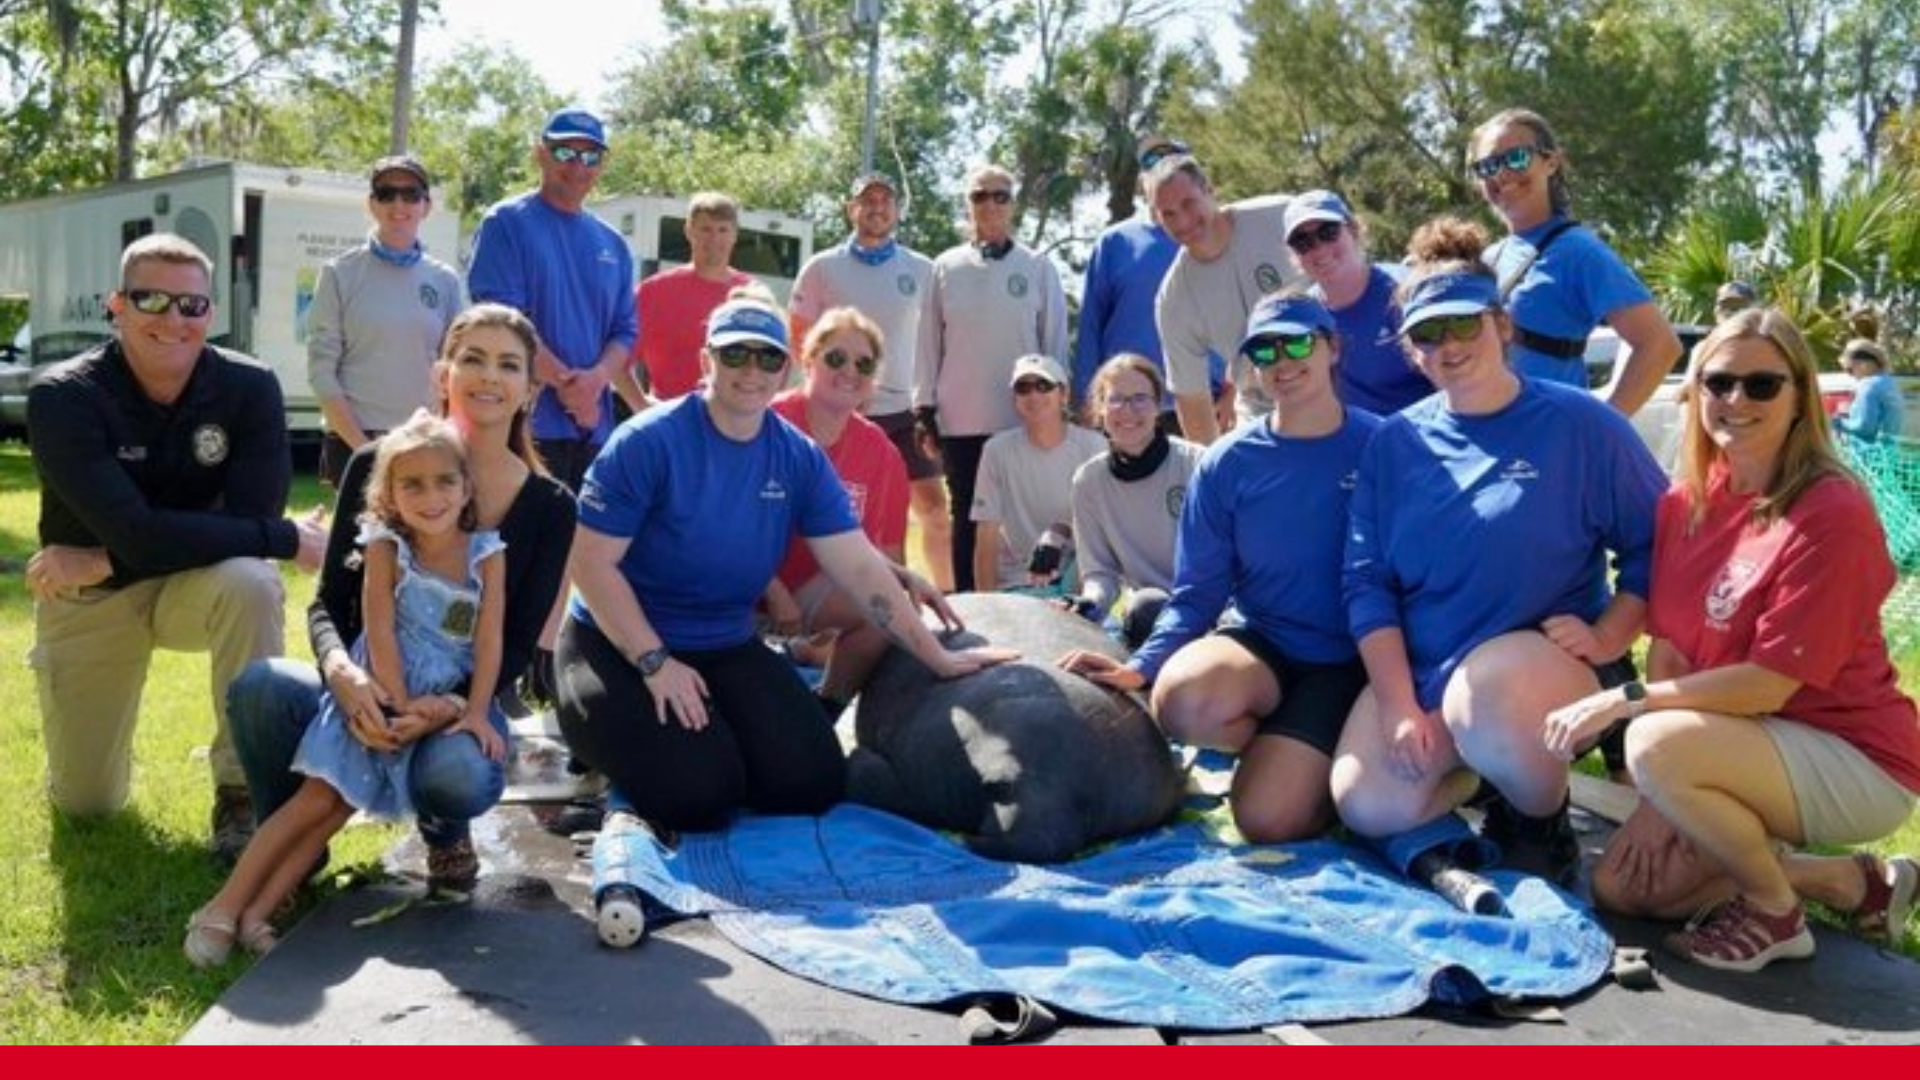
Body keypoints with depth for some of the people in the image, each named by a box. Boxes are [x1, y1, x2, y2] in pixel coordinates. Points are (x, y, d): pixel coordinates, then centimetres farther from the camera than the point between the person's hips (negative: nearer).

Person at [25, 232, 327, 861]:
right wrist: (286, 539, -32)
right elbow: (137, 534, -33)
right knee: (86, 803, 5)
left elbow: (251, 518, -25)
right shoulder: (64, 397, -22)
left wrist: (102, 561, -26)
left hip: (197, 586, 0)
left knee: (252, 583, -36)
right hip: (88, 600, 0)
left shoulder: (249, 387, -18)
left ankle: (242, 792, -22)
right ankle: (87, 716, 41)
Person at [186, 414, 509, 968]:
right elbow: (380, 632, -14)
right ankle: (226, 905, 2)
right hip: (376, 694, -1)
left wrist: (476, 713, -16)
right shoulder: (387, 547, -10)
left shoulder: (486, 553, -7)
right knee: (317, 797, -7)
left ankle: (257, 912, 4)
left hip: (445, 702, 1)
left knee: (340, 804, 0)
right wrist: (400, 704, -18)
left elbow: (489, 641, -9)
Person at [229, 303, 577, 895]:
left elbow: (517, 647, -6)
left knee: (455, 777, -36)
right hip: (363, 696, 1)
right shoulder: (378, 467, -1)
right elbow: (328, 601, -2)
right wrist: (338, 668, -25)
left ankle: (445, 836, 4)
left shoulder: (548, 507, -3)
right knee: (259, 685, -31)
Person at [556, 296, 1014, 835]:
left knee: (814, 783, -8)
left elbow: (861, 568, -3)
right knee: (697, 796, -21)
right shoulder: (648, 443, -16)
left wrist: (938, 658, -6)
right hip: (621, 645, -5)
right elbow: (592, 563, -15)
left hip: (728, 648, 5)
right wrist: (656, 663, -20)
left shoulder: (801, 459, -2)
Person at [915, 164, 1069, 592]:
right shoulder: (946, 268, 7)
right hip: (960, 420, 2)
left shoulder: (1039, 268, 3)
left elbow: (1055, 341, 5)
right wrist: (924, 405, 4)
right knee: (965, 518, 8)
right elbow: (929, 341, 8)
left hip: (1024, 420, -1)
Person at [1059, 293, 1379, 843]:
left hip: (1346, 660, -2)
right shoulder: (1227, 463, 1)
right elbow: (1198, 595, 2)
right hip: (1262, 648, 2)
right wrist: (1141, 666, -14)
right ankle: (1273, 744, 1)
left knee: (1268, 819, -21)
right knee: (1182, 699, -33)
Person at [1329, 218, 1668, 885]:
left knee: (1487, 701, -39)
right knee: (1368, 807, -21)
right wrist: (1398, 705, -8)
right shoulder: (1395, 442, 6)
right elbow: (1368, 580, 2)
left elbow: (1657, 547, 1)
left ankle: (1543, 820, -4)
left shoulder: (1580, 425, -2)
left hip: (1540, 653, -3)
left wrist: (1606, 639, -13)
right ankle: (1488, 770, 12)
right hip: (1416, 667, 4)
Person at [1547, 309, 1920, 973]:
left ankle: (1776, 913, -6)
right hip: (1759, 745, 8)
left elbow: (1769, 684, -24)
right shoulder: (1687, 501, 0)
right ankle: (1847, 881, 13)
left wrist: (1625, 699, -24)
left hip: (1860, 762, -8)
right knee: (1618, 887, 3)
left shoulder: (1832, 514, -21)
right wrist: (1662, 799, -8)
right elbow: (1669, 650, -2)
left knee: (1656, 744, -32)